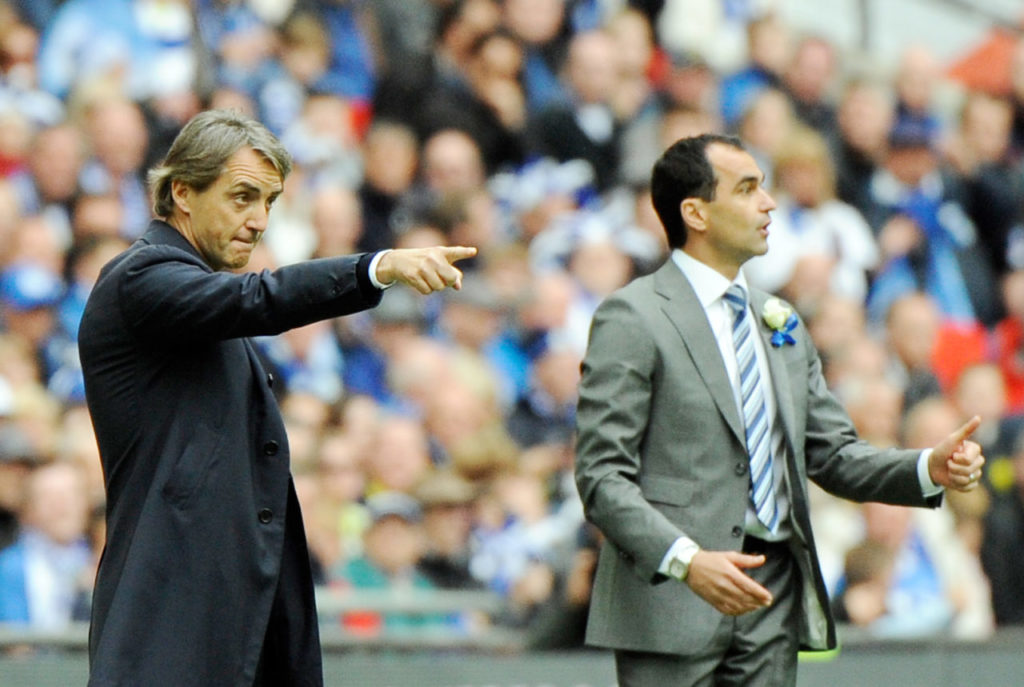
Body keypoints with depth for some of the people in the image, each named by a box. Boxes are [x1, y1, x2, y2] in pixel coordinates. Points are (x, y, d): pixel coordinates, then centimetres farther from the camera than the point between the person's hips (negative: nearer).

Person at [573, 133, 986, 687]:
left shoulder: (781, 323, 18)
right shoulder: (632, 319, -5)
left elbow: (833, 454, 19)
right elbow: (602, 475, -11)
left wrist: (931, 468, 1)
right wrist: (686, 560, -25)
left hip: (773, 596, 6)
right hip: (672, 601, -6)